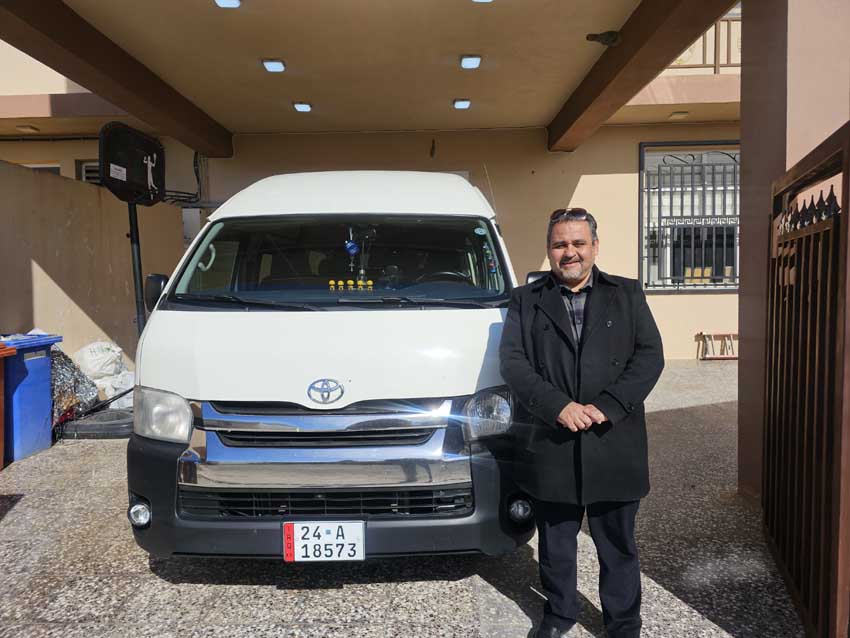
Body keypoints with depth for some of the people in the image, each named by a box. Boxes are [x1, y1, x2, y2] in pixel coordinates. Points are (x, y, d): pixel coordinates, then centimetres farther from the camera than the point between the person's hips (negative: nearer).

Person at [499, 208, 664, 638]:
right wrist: (559, 406, -16)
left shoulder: (628, 295, 8)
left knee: (618, 546, 13)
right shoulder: (526, 300, 6)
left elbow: (650, 356, -1)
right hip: (550, 446, 0)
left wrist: (606, 406, -14)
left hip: (614, 445, 0)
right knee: (555, 543, 16)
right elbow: (512, 362, -3)